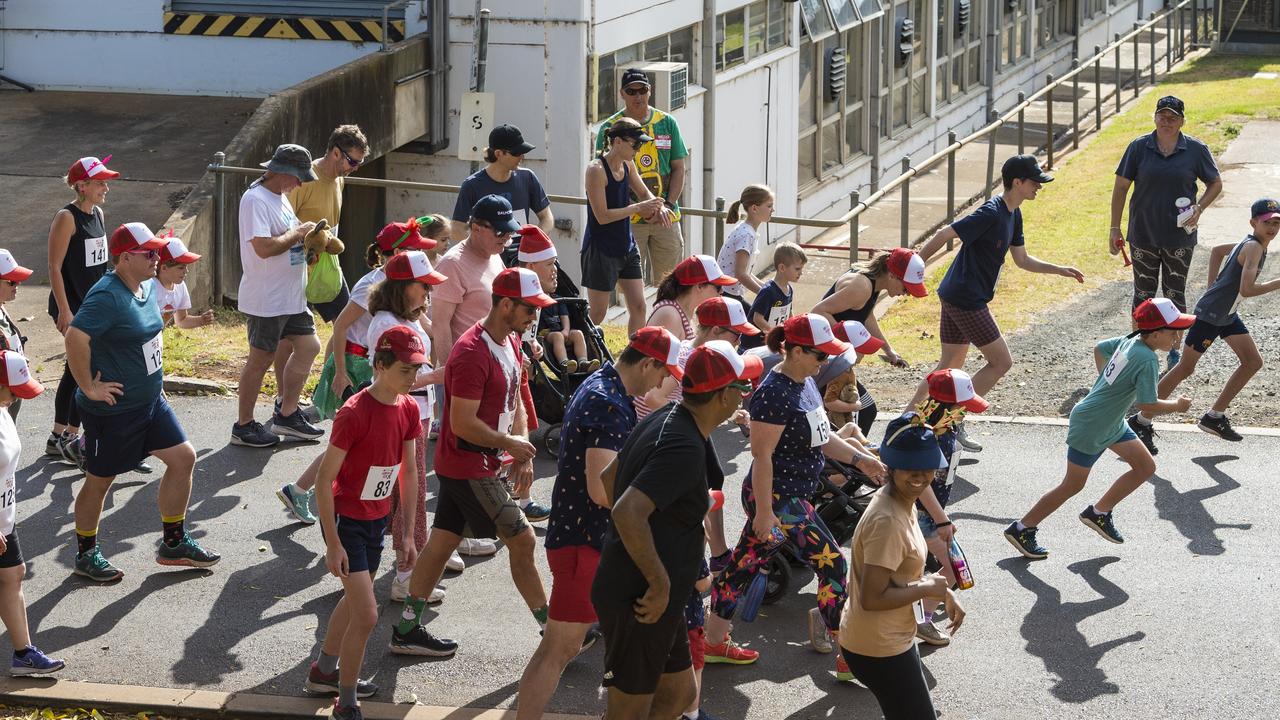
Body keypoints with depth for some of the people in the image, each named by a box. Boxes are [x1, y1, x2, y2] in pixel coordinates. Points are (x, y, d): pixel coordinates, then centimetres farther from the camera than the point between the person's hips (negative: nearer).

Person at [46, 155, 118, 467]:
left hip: (93, 304, 8)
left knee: (75, 370, 12)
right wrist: (64, 311, -20)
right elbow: (55, 267, -17)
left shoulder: (98, 214, 9)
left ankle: (58, 437, 20)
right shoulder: (67, 218, -16)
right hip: (71, 306, -8)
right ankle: (72, 440, -3)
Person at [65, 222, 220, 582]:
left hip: (150, 400, 9)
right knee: (100, 481, 6)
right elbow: (75, 338, -35)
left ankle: (174, 544, 21)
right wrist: (89, 387, -27)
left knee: (183, 458, 9)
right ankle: (86, 555, 23)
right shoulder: (107, 296, -24)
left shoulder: (145, 287, 5)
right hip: (113, 409, -9)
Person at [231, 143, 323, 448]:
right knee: (260, 360, 0)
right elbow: (264, 247, -29)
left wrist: (304, 235, 7)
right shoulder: (255, 200, -20)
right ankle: (243, 426, 12)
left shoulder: (281, 197, 11)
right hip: (266, 300, -10)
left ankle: (286, 415, 23)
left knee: (308, 346, 12)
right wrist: (298, 233, -17)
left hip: (291, 295, 10)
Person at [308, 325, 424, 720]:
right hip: (346, 520, -8)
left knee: (354, 600, 23)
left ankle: (324, 672, 44)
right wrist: (333, 543, -22)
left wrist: (407, 533, 9)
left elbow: (408, 472, 8)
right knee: (366, 614, -10)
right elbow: (325, 479, -22)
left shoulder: (408, 409, -3)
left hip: (378, 518, 8)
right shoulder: (354, 413, -26)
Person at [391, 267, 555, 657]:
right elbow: (463, 424, -25)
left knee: (442, 541, 12)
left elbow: (514, 399, 19)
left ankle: (408, 630, 17)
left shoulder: (510, 343, 9)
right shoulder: (472, 353, -23)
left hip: (485, 464, 9)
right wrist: (511, 444, -15)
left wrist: (522, 453, 7)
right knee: (522, 541, -4)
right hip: (470, 469, -9)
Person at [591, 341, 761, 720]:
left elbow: (610, 477, 20)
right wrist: (660, 583, -25)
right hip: (640, 601, -10)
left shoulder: (666, 419, 7)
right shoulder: (685, 448, -24)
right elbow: (627, 513, -34)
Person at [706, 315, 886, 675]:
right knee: (831, 564, -4)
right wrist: (764, 511, -22)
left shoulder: (805, 383, 9)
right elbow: (762, 455, -22)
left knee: (744, 565, 15)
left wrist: (859, 458, 9)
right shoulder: (774, 394, -22)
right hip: (776, 497, -10)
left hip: (793, 495, 10)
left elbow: (822, 436, 20)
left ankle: (715, 642, 24)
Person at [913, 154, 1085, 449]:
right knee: (1001, 361, -2)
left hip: (954, 296, 10)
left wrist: (1059, 270, 14)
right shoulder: (991, 213, -20)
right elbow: (944, 235, -20)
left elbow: (1022, 260, 22)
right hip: (966, 300, -10)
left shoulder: (1013, 214, 11)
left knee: (950, 367, 16)